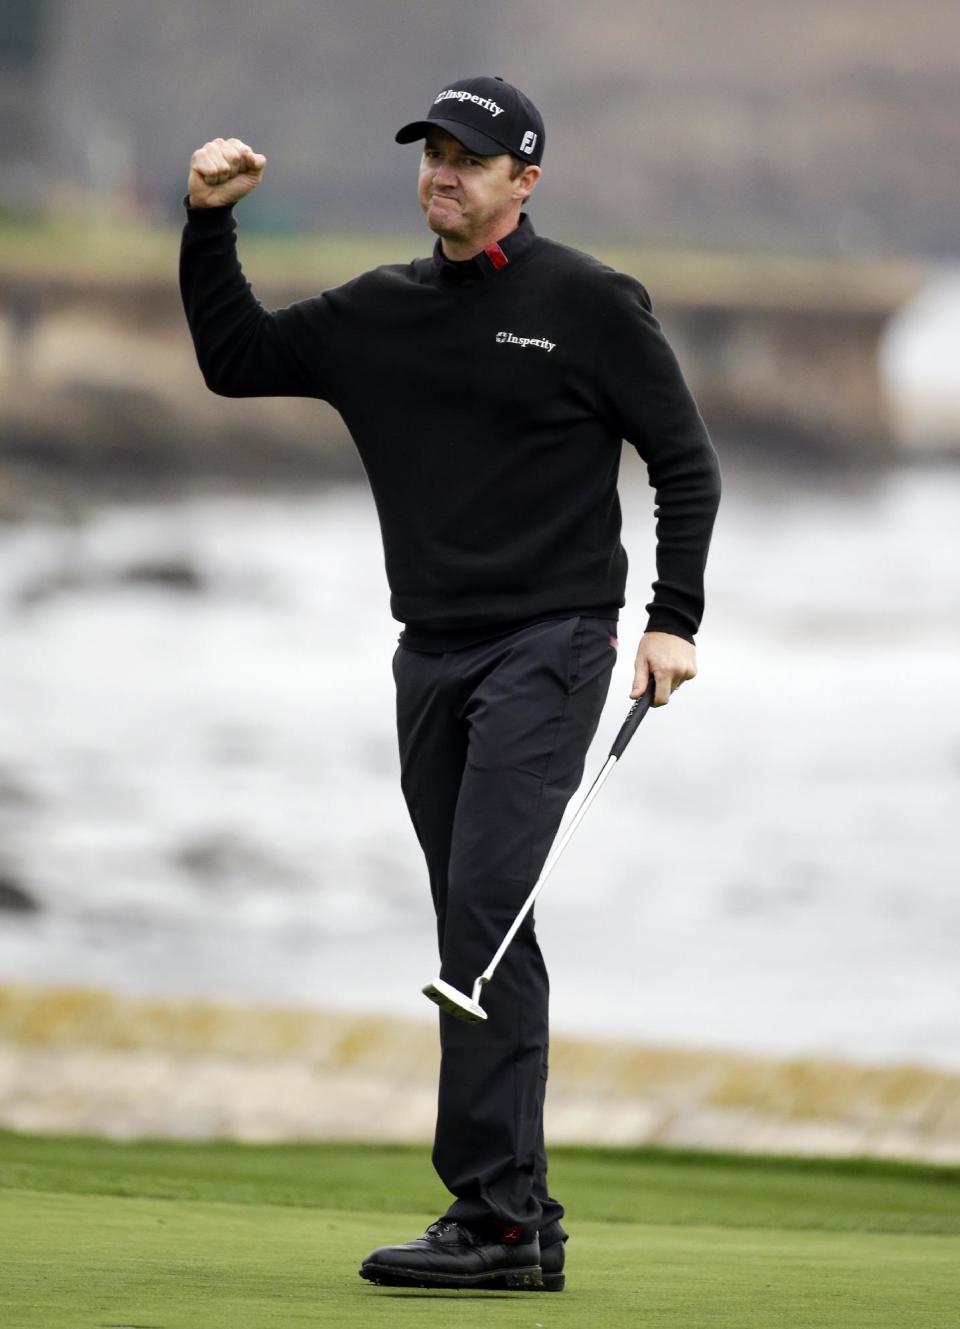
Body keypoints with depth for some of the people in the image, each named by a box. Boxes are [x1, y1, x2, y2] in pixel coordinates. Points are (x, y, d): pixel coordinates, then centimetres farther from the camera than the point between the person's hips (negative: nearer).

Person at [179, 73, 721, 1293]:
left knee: (483, 906, -18)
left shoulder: (592, 305, -3)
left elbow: (685, 462, 0)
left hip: (547, 645, -6)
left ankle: (492, 1212, -21)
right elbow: (235, 358, 16)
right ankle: (523, 1222, 9)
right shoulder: (379, 315, 12)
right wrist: (208, 225, 3)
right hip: (433, 655, 6)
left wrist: (673, 620, -9)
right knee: (481, 938, 6)